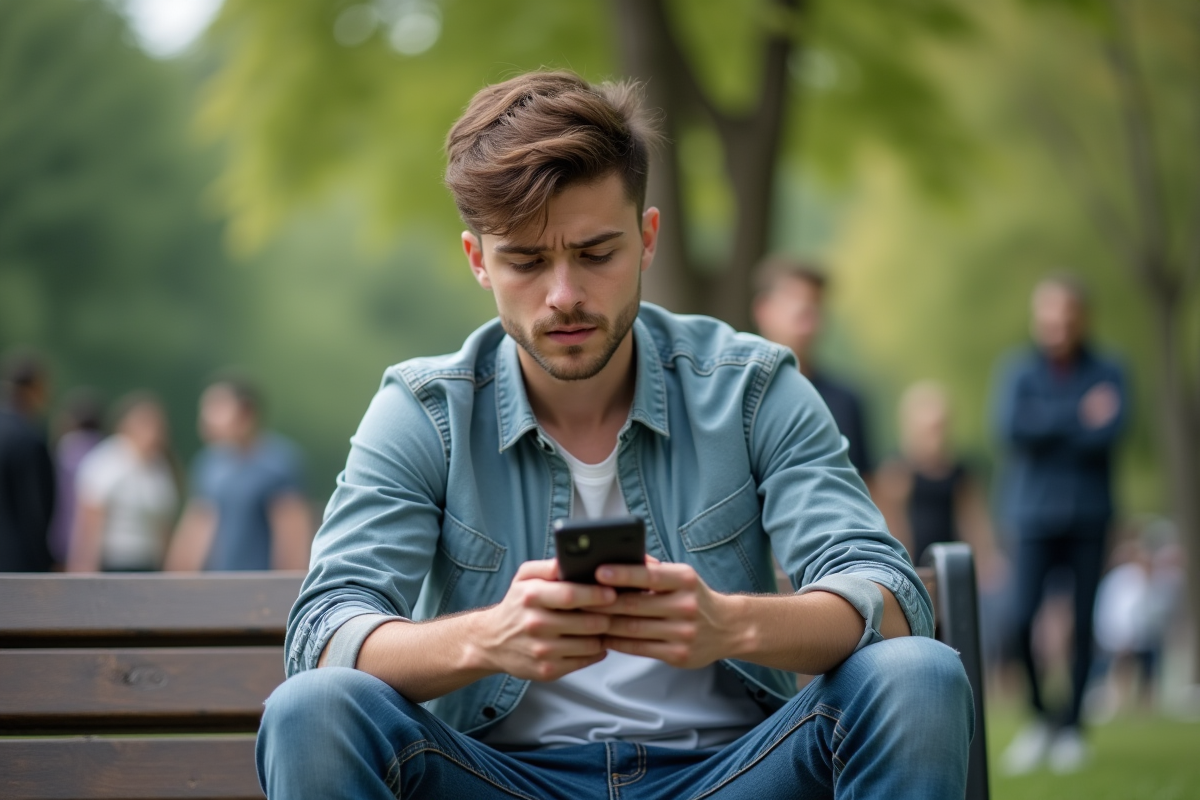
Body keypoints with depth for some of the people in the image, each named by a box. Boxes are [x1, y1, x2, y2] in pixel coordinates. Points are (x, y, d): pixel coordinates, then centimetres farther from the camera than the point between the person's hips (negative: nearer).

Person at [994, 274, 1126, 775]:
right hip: (1035, 514, 0)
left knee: (1082, 622, 0)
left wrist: (1048, 425, -9)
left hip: (1087, 517, 0)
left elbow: (1109, 430, -11)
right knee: (1021, 620, -12)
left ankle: (1071, 725, 12)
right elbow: (1011, 425, -12)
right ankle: (1039, 715, 8)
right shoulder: (1019, 373, 6)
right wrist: (1079, 416, -13)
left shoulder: (1105, 373, 5)